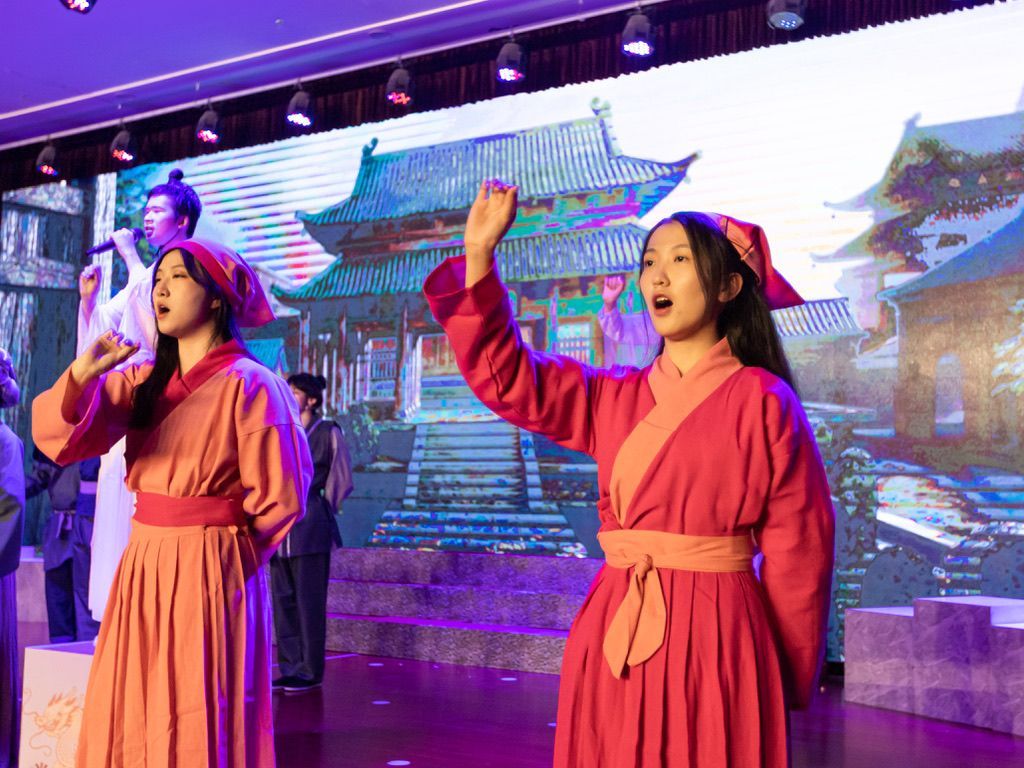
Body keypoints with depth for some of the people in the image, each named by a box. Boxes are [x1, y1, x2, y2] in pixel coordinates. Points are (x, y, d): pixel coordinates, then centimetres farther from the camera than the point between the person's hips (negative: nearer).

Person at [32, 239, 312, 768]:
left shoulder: (247, 385, -9)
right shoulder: (144, 382, 9)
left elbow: (280, 499, -8)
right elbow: (58, 437, -2)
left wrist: (216, 551, 4)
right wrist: (83, 372, -19)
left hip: (209, 576, -6)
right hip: (141, 570, 6)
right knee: (129, 723, 12)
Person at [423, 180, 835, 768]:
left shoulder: (763, 403, -4)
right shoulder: (615, 397, 10)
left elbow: (797, 552, -3)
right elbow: (504, 376, 4)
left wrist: (787, 684, 0)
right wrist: (479, 251, -3)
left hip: (713, 640, -4)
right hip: (613, 638, 4)